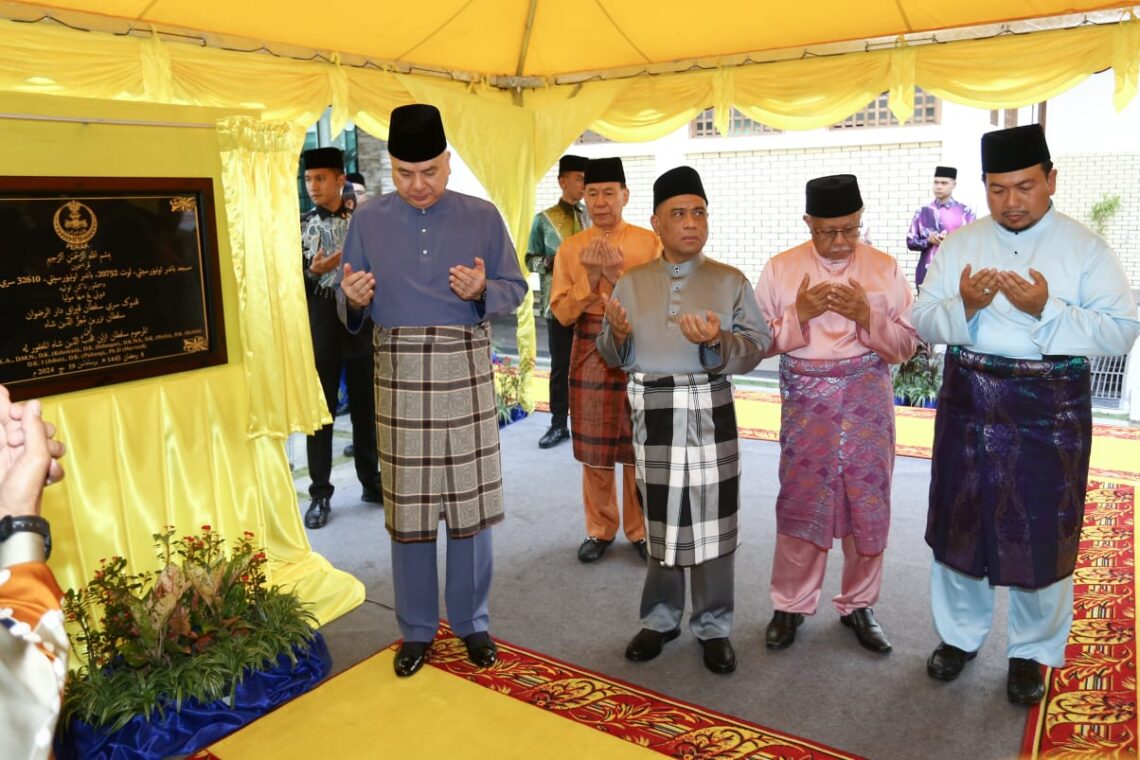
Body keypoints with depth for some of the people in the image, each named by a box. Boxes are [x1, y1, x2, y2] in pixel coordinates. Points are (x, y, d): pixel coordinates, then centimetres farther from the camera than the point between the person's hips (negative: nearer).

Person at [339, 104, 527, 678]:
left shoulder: (483, 217, 3)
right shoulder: (368, 220, 5)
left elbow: (515, 288, 4)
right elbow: (351, 308, 8)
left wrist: (482, 291, -16)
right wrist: (354, 299, -15)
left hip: (466, 371, 0)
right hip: (399, 374, 1)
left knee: (471, 502, 6)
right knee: (408, 506, 7)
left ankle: (472, 622, 25)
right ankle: (416, 629, 25)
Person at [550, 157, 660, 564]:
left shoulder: (650, 243, -1)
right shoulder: (570, 248, 3)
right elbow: (562, 313, -3)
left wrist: (616, 273, -17)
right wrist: (590, 275, -15)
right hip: (590, 355, 1)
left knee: (639, 448, 8)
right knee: (594, 450, 9)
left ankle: (640, 529, 24)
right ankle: (600, 529, 25)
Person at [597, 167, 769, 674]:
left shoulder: (730, 281, 3)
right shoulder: (631, 282, 7)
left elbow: (758, 344, -4)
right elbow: (612, 354, 7)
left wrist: (719, 340, -22)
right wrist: (618, 334, -15)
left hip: (709, 409, -1)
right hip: (653, 411, 1)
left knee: (711, 520, 5)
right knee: (662, 519, 12)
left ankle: (713, 626, 22)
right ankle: (660, 618, 29)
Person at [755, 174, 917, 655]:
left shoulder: (885, 268, 2)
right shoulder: (779, 269, 0)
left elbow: (907, 344, 1)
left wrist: (867, 315, -16)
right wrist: (799, 314, -16)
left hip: (868, 399, 2)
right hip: (806, 400, -1)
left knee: (867, 504, 8)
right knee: (801, 503, 2)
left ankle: (857, 605, 26)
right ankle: (791, 605, 20)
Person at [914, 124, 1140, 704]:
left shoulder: (1085, 248, -3)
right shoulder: (959, 244, 4)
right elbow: (924, 321, 1)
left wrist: (1046, 310, -23)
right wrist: (965, 306, -19)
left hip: (1049, 410, -2)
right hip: (968, 403, 2)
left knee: (1041, 533, 8)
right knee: (960, 521, 12)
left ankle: (1031, 653, 29)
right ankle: (959, 635, 32)